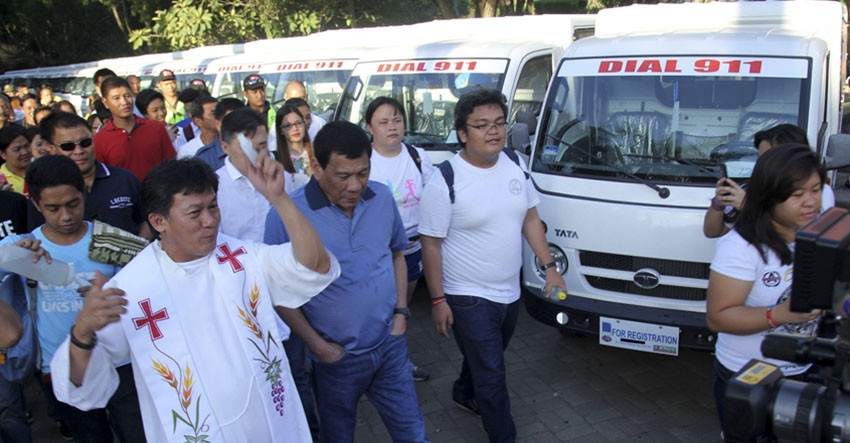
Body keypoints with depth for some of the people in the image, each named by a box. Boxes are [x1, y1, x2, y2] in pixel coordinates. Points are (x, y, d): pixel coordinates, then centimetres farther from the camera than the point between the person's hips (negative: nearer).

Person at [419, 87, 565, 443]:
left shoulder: (515, 164, -1)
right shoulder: (444, 182, -20)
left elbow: (530, 218, 9)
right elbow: (431, 244, -15)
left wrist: (549, 266, 4)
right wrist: (438, 300, -14)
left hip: (510, 292, 7)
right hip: (468, 298, -7)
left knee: (484, 359, 27)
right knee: (492, 375, 0)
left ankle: (464, 394, 55)